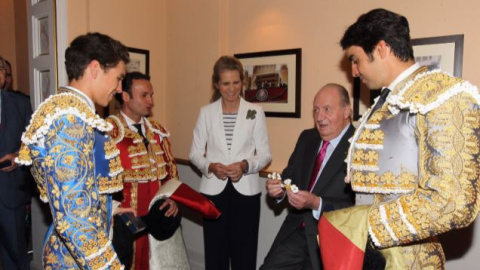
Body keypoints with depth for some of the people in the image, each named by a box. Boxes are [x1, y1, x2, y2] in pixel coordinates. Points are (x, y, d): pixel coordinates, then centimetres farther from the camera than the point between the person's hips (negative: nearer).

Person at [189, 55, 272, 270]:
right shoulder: (206, 113, 4)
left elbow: (265, 154, 0)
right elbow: (195, 153, 5)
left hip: (246, 191, -1)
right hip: (214, 191, 1)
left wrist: (245, 165, -18)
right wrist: (210, 167, -14)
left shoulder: (255, 112, 0)